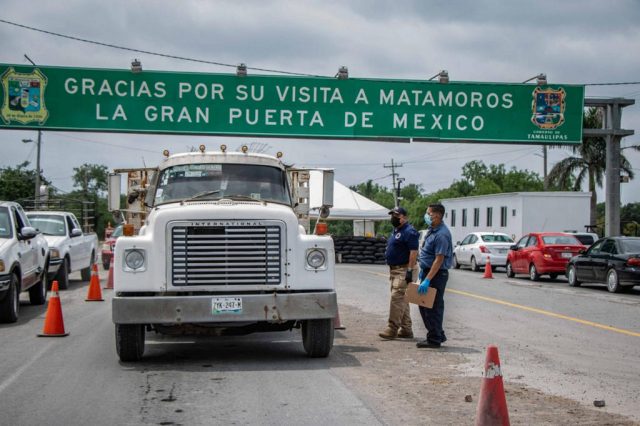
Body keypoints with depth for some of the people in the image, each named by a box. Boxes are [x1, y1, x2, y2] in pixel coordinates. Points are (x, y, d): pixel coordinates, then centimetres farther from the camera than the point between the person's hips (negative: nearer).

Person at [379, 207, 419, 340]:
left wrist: (410, 270, -25)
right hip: (394, 270, 11)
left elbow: (414, 252, -19)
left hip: (403, 270, -10)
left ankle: (392, 329, -15)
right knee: (402, 300, 12)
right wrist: (391, 271, 22)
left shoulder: (409, 232, -12)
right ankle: (406, 330, 17)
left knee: (397, 298, -14)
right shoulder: (396, 231, 19)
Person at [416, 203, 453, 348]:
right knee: (424, 305, 17)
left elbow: (439, 260, -24)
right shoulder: (431, 230, 10)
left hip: (436, 274, -10)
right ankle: (438, 335, 27)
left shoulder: (441, 234, -21)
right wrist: (423, 270, 21)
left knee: (433, 308, -2)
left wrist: (427, 280, -26)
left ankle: (434, 339, 8)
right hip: (428, 271, 10)